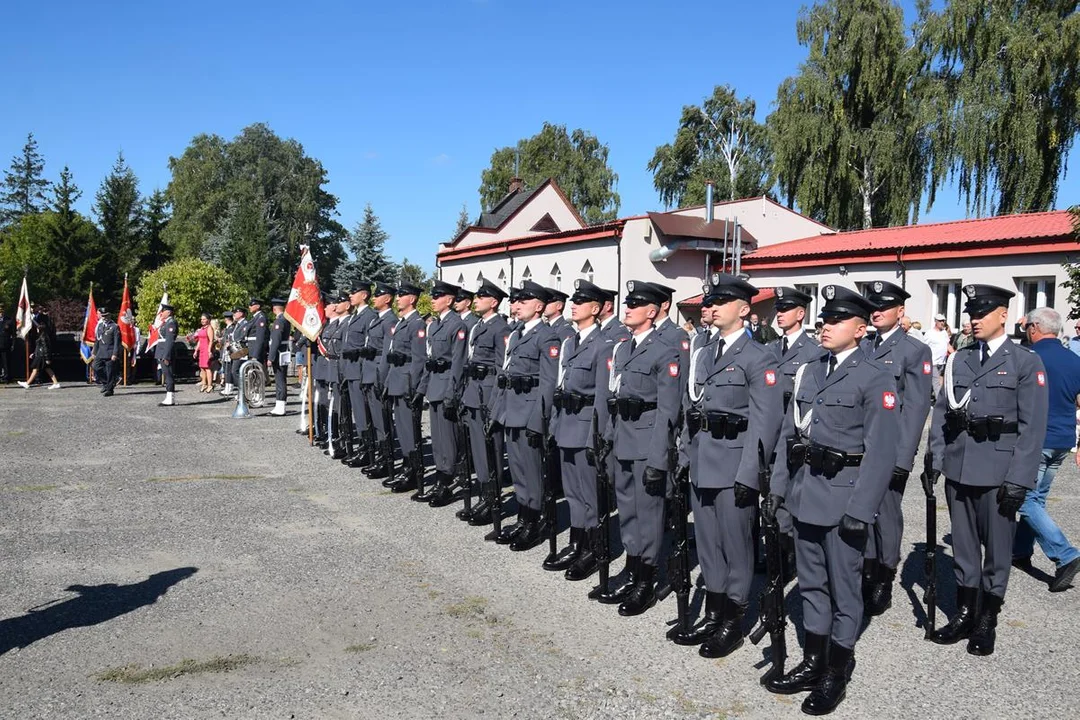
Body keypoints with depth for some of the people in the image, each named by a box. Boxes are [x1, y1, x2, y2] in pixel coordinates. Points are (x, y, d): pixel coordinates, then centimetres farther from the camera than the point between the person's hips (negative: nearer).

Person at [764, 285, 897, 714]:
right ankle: (812, 662, 31)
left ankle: (836, 674, 22)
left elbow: (881, 451, -14)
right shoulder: (809, 372, 10)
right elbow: (788, 433, 12)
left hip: (844, 496, -6)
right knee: (811, 582, 16)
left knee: (843, 586, 7)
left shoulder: (875, 379, -9)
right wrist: (777, 487, 7)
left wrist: (861, 510, -17)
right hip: (804, 493, 6)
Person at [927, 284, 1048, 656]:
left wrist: (1019, 479, -13)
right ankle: (964, 613, 27)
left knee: (996, 548, 6)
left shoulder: (1026, 363, -3)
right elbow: (941, 413, 9)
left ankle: (988, 621, 21)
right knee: (963, 544, 13)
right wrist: (934, 461, 1)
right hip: (958, 468, 4)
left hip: (998, 471, -4)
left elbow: (1032, 426, -8)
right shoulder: (959, 360, 8)